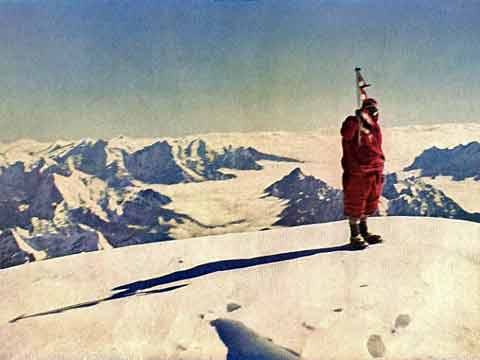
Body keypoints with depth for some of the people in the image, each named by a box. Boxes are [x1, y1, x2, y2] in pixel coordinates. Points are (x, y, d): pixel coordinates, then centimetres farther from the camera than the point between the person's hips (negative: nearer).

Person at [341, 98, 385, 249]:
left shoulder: (374, 126, 13)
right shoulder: (353, 122, -8)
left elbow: (377, 148, 12)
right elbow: (346, 134, -29)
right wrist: (357, 118, -29)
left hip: (374, 172, 7)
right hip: (357, 172, -7)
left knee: (368, 204, 17)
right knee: (355, 205, 0)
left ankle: (364, 232, 30)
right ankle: (355, 236, 9)